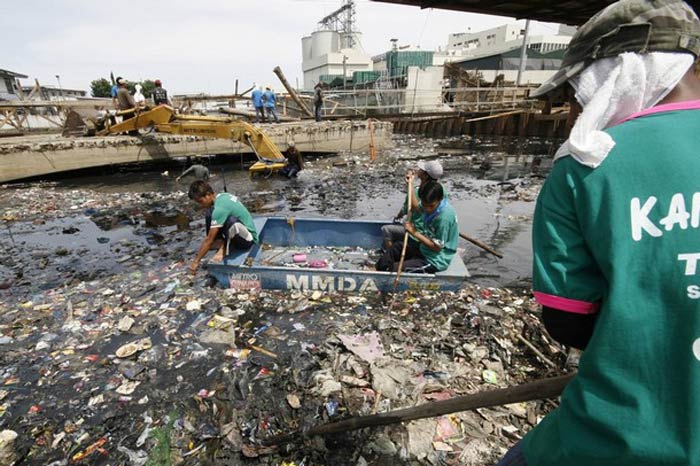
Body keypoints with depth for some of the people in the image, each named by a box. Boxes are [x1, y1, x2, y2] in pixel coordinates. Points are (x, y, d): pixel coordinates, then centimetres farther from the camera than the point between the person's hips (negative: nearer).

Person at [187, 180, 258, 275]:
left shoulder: (220, 208, -26)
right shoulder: (221, 196, 1)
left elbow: (209, 239, -22)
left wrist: (196, 261, -15)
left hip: (248, 238, -10)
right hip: (237, 233, 10)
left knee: (231, 220, -39)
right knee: (210, 215, 7)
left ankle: (224, 249, -14)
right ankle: (221, 244, -2)